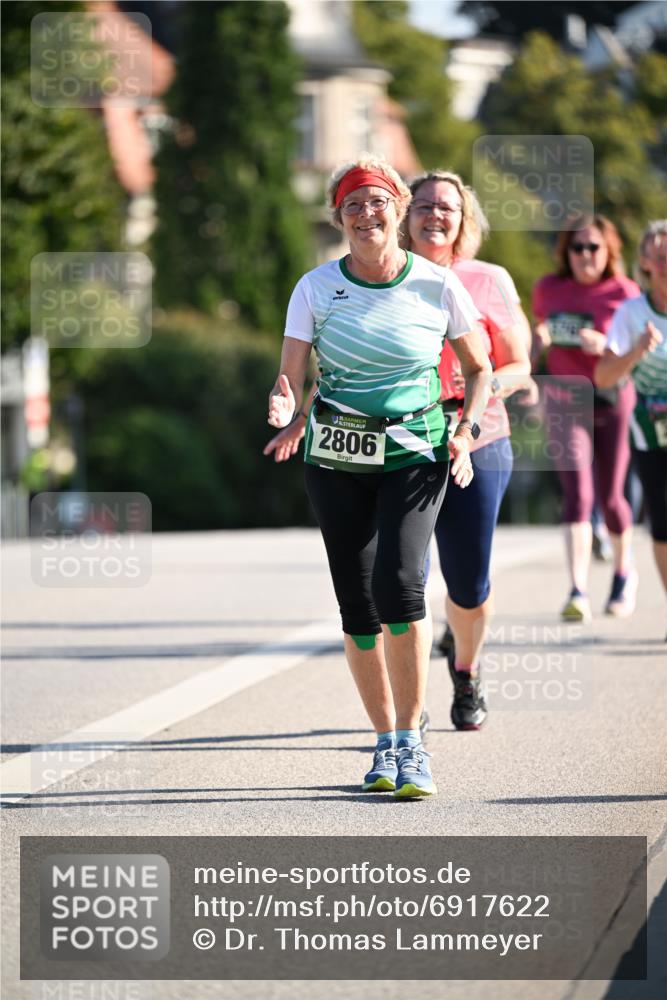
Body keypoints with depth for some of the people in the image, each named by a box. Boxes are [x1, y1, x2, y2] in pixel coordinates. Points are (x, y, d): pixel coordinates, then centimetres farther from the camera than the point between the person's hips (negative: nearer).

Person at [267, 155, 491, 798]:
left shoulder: (438, 286, -1)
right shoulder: (316, 288, 0)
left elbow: (478, 368, 11)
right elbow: (291, 375, -2)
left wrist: (466, 432, -4)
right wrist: (283, 407, -25)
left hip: (414, 455, -2)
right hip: (336, 460, 2)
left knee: (399, 585, -21)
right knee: (357, 604, 0)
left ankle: (411, 742, -11)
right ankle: (386, 742, 17)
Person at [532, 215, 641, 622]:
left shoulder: (625, 293, -4)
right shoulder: (548, 289, 6)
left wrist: (604, 346, -24)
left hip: (612, 399, -1)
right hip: (565, 401, 1)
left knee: (610, 497, 8)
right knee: (578, 493, -14)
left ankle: (624, 572, 35)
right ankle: (579, 592, -21)